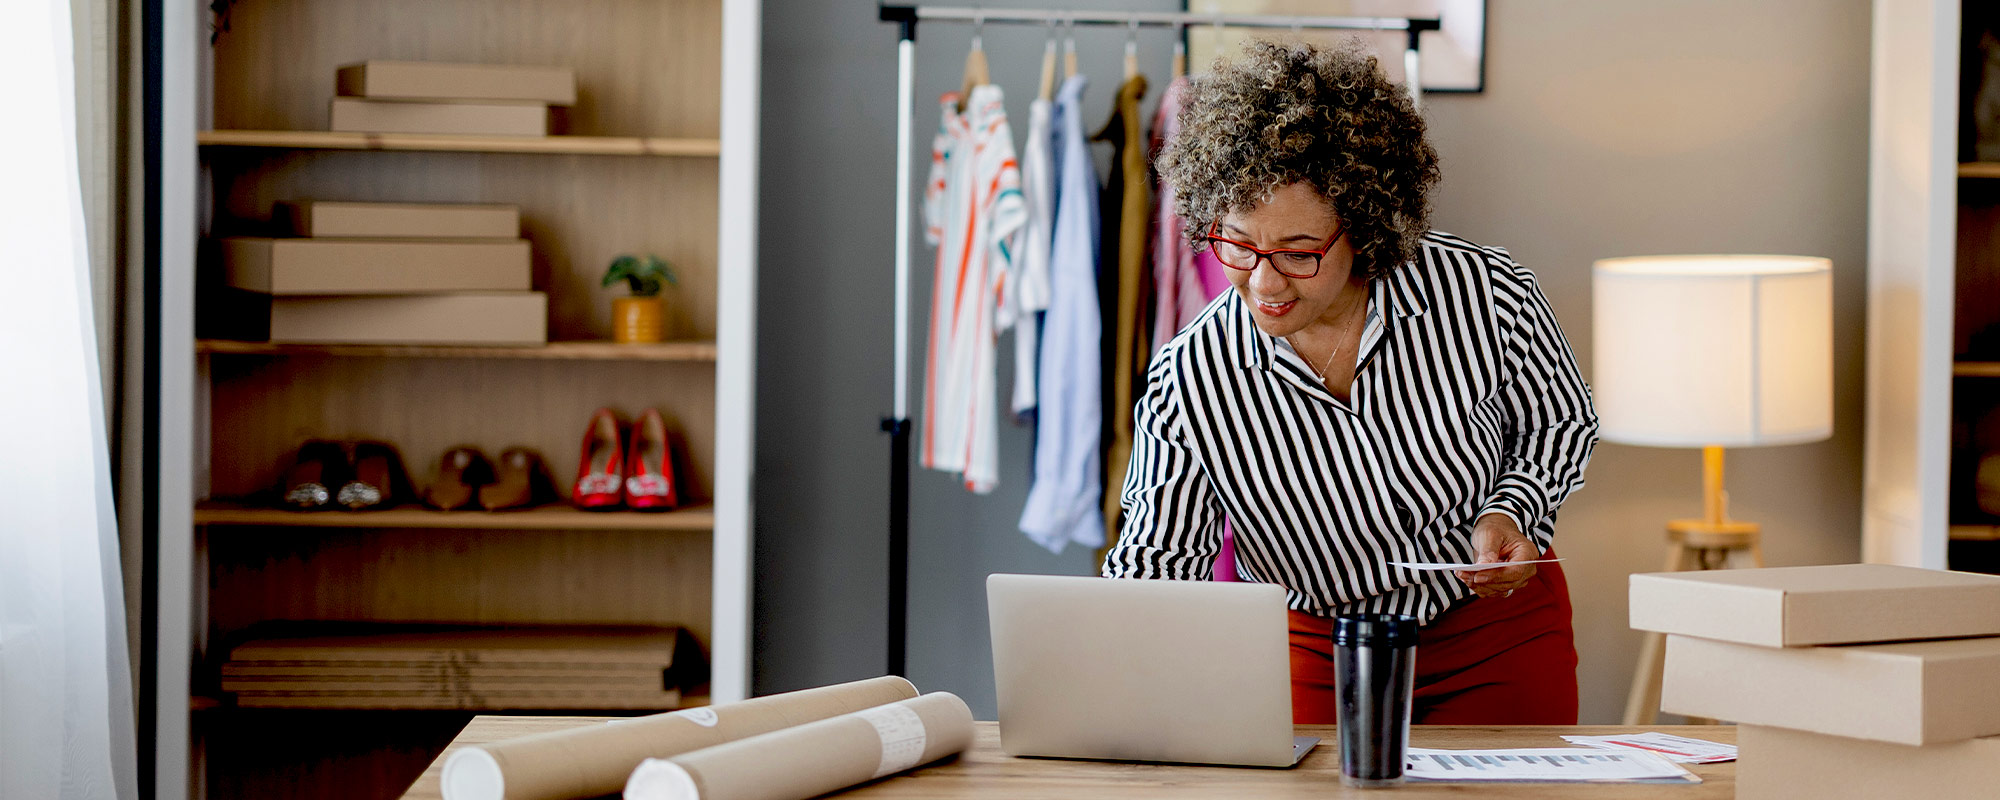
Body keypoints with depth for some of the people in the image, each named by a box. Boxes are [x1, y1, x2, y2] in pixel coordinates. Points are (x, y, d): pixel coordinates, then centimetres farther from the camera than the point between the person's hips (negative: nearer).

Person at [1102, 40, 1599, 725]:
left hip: (1501, 634, 0)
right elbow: (1152, 570, -11)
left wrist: (1510, 512, -17)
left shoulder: (1485, 292, -18)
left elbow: (1560, 425, 2)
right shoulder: (1185, 385, -18)